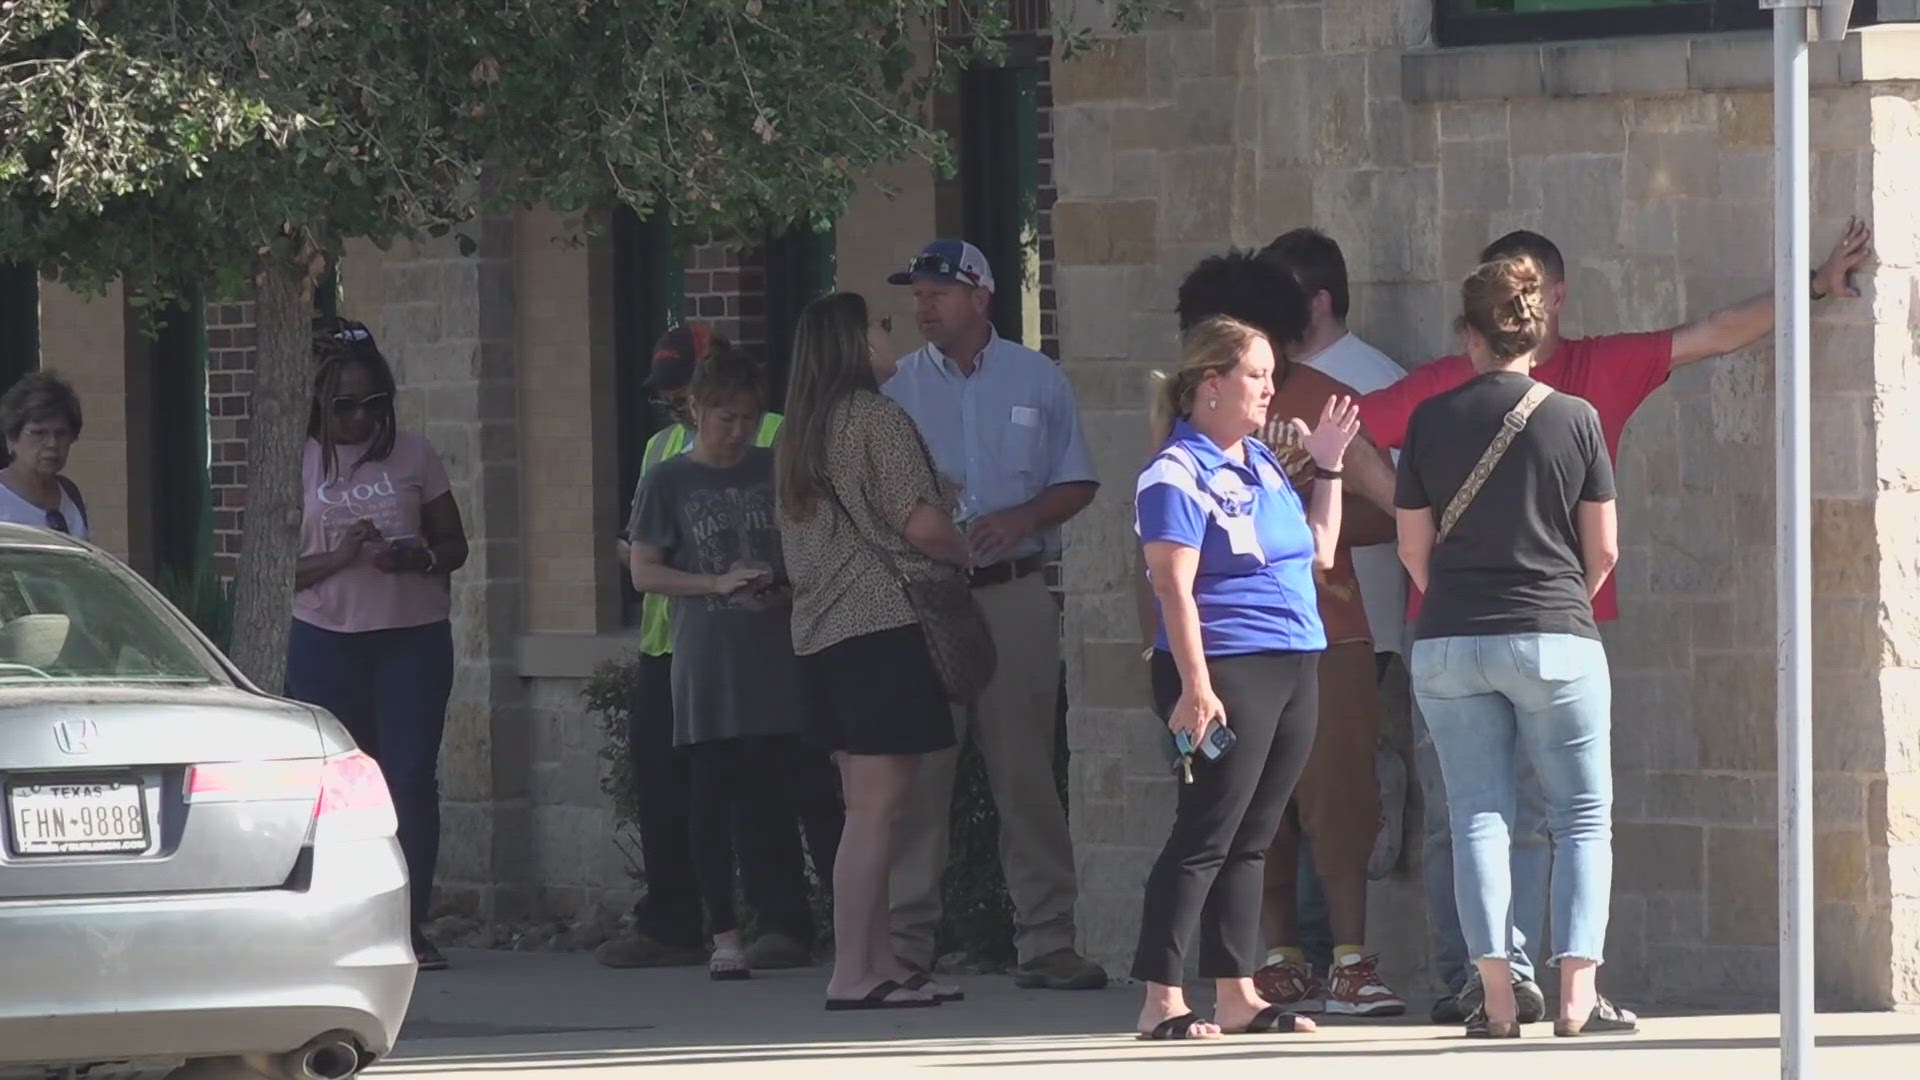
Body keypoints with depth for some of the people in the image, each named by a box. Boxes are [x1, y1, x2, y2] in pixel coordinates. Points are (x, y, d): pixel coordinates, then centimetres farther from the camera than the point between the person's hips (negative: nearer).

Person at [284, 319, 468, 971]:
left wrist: (419, 558, -11)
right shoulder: (301, 464, 4)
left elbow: (454, 545, 10)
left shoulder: (413, 457, 6)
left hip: (414, 636, 0)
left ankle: (411, 923, -3)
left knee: (411, 777, -6)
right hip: (327, 641, 0)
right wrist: (338, 557, -15)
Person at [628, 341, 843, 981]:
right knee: (715, 802, 0)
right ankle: (723, 934, 5)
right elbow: (644, 573, 1)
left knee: (810, 792, -5)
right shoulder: (668, 483, 3)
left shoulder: (775, 471, 11)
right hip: (708, 660, -2)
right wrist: (718, 583, -12)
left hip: (781, 660, 2)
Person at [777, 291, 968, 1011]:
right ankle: (853, 973, -12)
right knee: (876, 807, -9)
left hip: (822, 630, 9)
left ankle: (879, 962, 13)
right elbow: (920, 522, -15)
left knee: (869, 807, 12)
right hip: (884, 625, -9)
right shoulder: (876, 417, -9)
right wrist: (968, 553, 5)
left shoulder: (798, 433, 16)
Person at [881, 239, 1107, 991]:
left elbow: (1076, 485, 11)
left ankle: (1046, 942, 2)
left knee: (1026, 772, 0)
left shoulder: (1038, 381, 9)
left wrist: (1022, 518, -8)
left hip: (1013, 594, 0)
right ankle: (905, 942, -1)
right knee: (916, 774, -4)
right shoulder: (897, 388, 7)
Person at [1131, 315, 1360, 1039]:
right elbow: (1174, 585, -16)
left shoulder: (1262, 464, 17)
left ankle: (1237, 995, 13)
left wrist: (1329, 467, 19)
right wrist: (1196, 687, -22)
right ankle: (1162, 1001, -9)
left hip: (1293, 672, 8)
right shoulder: (1178, 475, -10)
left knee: (1249, 841, 10)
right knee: (1204, 837, -9)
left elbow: (1318, 552, 25)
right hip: (1228, 673, -8)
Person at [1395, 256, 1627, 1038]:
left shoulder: (1431, 421, 0)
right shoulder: (1573, 419, -4)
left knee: (1477, 816, 6)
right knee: (1583, 816, 5)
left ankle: (1497, 1000, 0)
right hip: (1556, 640, -2)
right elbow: (1603, 549, 0)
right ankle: (1577, 994, -7)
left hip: (1449, 643, 2)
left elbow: (1414, 549, 5)